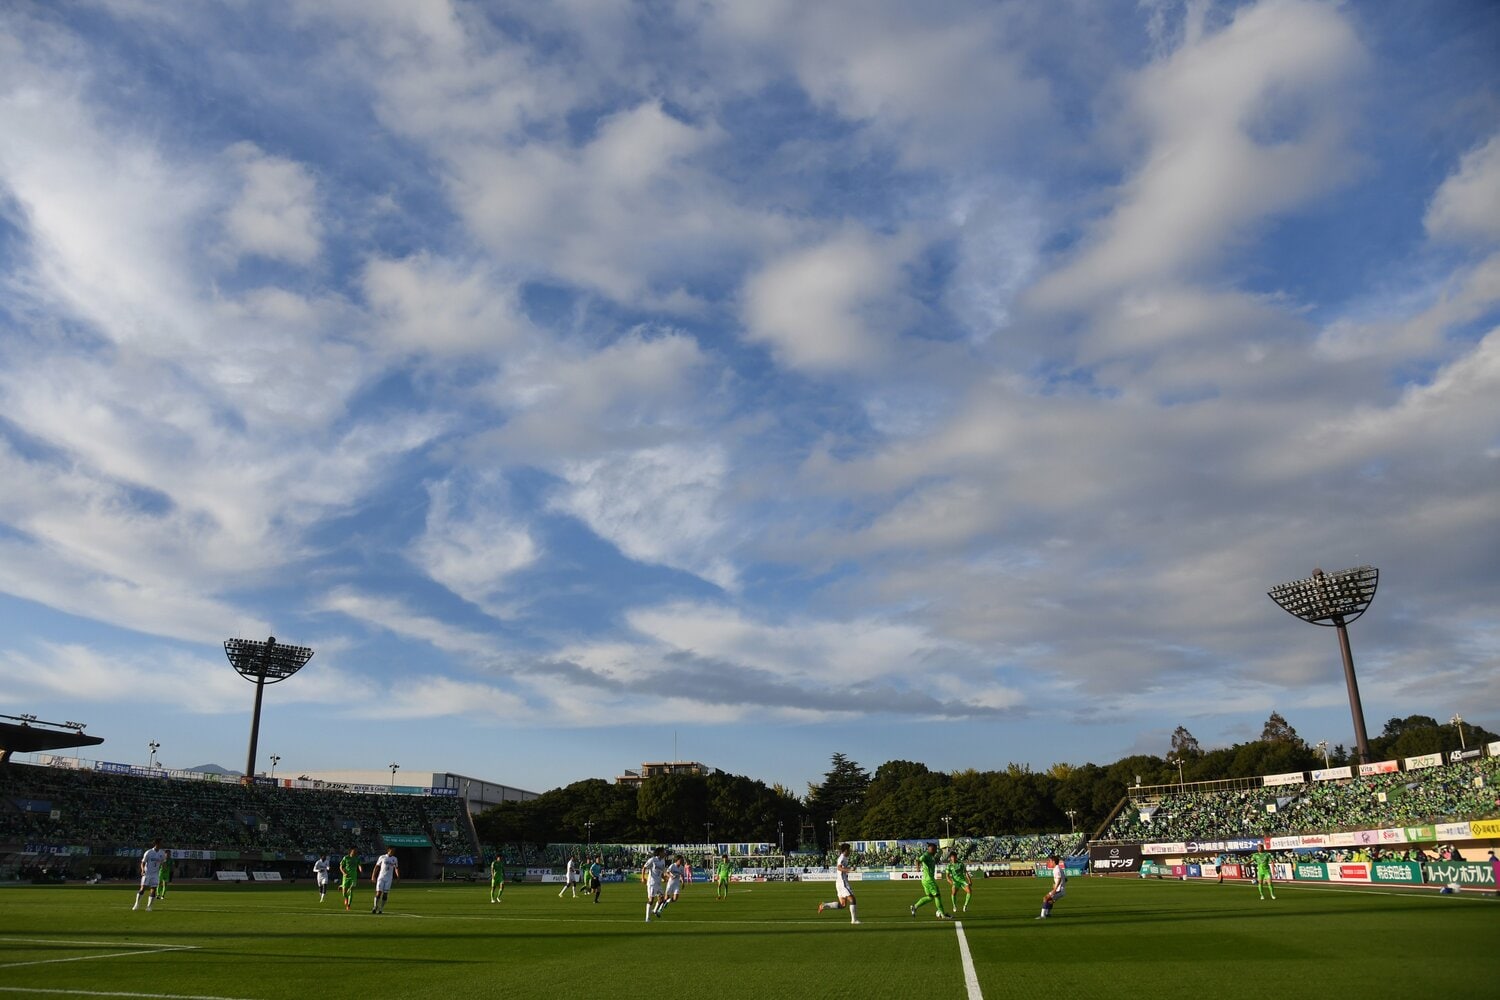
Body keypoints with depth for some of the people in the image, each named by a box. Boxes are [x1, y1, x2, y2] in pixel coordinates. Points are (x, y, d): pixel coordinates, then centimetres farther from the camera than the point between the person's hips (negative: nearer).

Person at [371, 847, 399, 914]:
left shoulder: (394, 859, 8)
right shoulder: (382, 857, 1)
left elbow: (396, 868, 17)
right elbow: (377, 867, 4)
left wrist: (398, 876, 5)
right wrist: (373, 876, -1)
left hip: (389, 879, 2)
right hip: (381, 877, -2)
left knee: (385, 894, 0)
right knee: (379, 892, -10)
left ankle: (381, 909, 7)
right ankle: (375, 907, 3)